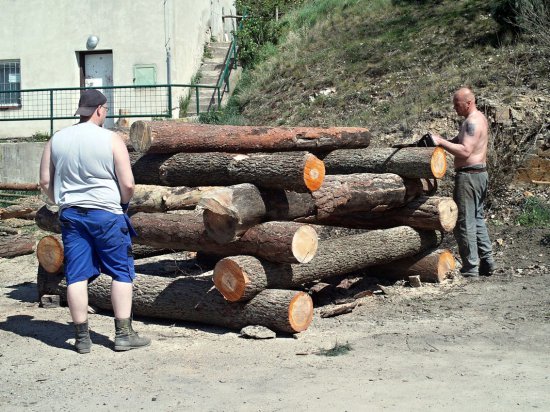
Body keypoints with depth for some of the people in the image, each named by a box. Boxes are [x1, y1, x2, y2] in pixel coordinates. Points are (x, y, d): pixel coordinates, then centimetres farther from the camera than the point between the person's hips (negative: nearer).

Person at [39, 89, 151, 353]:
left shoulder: (56, 140, 4)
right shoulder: (111, 140, -8)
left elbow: (45, 182, 7)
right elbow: (128, 184, -10)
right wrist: (123, 203, 9)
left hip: (70, 215, 4)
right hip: (106, 214, -4)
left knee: (77, 276, 7)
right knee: (122, 272, 7)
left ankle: (82, 337, 10)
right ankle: (123, 334, 8)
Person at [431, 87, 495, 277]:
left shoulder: (472, 122, -17)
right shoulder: (479, 118, 16)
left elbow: (465, 151, -26)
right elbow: (460, 141, 19)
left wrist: (441, 142, -22)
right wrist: (441, 141, 4)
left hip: (469, 175, -11)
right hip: (480, 173, 11)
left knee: (465, 222, -6)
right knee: (477, 219, 17)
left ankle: (470, 269, -3)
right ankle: (487, 262, 21)